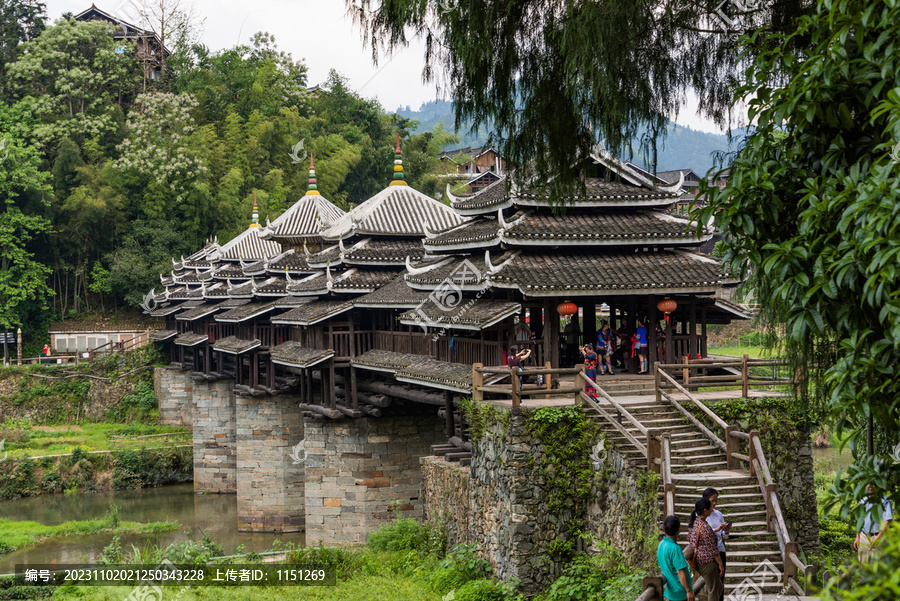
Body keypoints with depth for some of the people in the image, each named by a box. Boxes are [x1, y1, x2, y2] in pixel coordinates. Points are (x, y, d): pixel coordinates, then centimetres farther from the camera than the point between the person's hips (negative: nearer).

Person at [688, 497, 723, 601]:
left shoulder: (692, 523, 4)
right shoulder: (705, 527, -24)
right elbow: (712, 550, -20)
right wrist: (720, 565, -11)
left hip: (698, 561, 9)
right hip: (708, 563, -9)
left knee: (719, 588, 22)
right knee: (713, 592, 5)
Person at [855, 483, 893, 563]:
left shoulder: (884, 501, -7)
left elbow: (887, 521, -12)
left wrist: (878, 537, -19)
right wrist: (857, 537, 13)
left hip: (878, 536, -6)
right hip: (864, 537, 6)